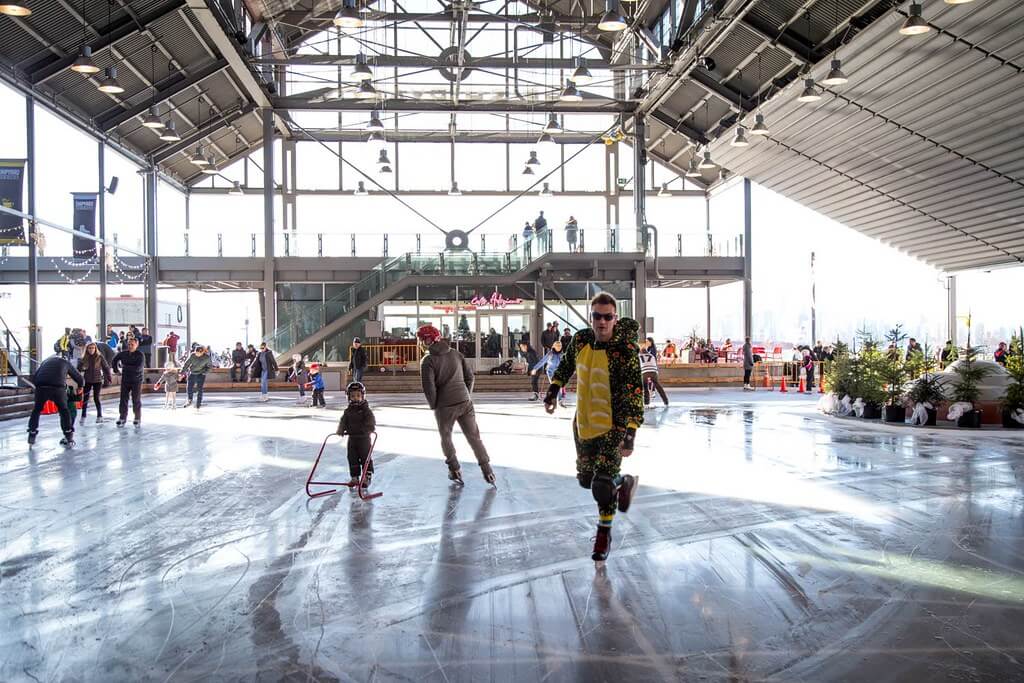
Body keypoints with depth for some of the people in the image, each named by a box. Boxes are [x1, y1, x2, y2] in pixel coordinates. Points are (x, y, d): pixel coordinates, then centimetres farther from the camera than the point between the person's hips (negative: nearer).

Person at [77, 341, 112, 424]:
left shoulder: (100, 357, -5)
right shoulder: (84, 358, -1)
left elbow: (106, 368, -1)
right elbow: (79, 369, 0)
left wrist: (108, 379, -4)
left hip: (97, 381, -2)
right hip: (87, 381, 2)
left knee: (96, 398, -2)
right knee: (85, 398, 2)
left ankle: (100, 416, 11)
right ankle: (83, 417, 11)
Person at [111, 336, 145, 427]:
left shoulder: (140, 355, -10)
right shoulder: (123, 354, 4)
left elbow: (138, 368, -21)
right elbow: (114, 360, 24)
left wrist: (125, 366, -15)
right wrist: (116, 369, 13)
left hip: (136, 381, -4)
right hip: (125, 380, 4)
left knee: (136, 400, 0)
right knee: (123, 399, 5)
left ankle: (137, 419, 10)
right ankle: (122, 418, 14)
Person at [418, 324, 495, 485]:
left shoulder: (427, 360, -10)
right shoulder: (456, 353, 5)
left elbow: (428, 387, -14)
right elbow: (469, 376, 7)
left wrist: (433, 405, 2)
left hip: (444, 407, -4)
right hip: (465, 402, 4)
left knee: (446, 438, 18)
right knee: (474, 436, 11)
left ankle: (455, 470, 20)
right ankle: (486, 470, 11)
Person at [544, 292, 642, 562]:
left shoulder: (626, 348, -20)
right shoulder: (581, 339, -3)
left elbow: (634, 391, -22)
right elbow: (566, 364, 19)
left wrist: (630, 433, -28)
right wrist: (554, 389, 17)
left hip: (613, 425, -6)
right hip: (583, 422, 6)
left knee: (602, 485, -8)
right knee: (585, 478, 17)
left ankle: (604, 535, 18)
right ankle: (623, 482, 47)